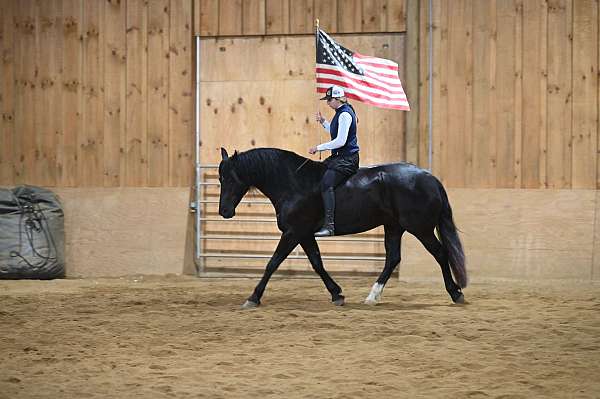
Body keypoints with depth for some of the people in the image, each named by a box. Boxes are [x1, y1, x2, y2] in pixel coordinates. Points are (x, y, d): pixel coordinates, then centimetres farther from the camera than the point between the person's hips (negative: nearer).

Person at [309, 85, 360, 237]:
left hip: (347, 158, -11)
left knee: (326, 183, -28)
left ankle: (329, 225, -38)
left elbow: (340, 141, -22)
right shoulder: (341, 112, 16)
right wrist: (323, 122, 16)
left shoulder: (345, 114, -16)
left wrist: (318, 148, -17)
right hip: (339, 156, 11)